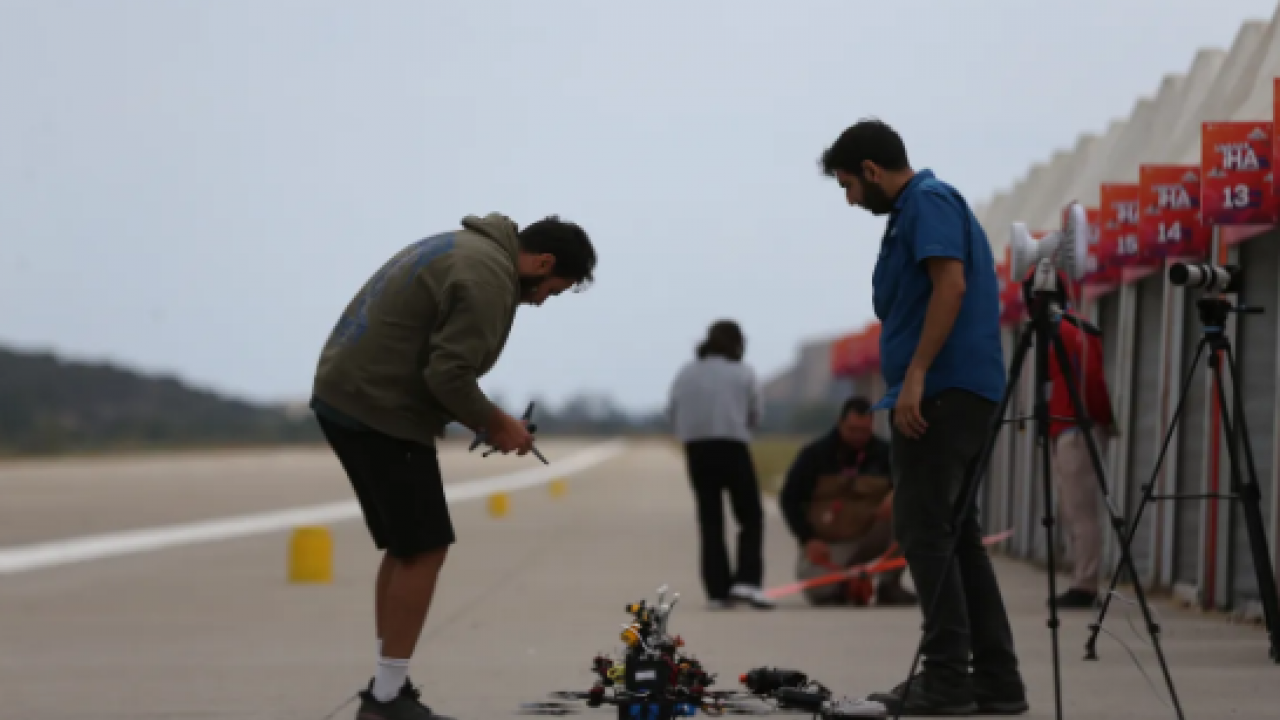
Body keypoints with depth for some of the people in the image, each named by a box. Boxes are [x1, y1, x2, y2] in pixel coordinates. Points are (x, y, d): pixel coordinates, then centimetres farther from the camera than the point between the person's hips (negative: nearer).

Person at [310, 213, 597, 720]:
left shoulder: (464, 246, 18)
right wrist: (496, 424, -5)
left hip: (343, 395, 10)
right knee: (424, 549, -5)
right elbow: (449, 373, -20)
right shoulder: (490, 277, -14)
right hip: (379, 409, -10)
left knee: (406, 546, 15)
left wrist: (472, 417, 13)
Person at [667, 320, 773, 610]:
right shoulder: (743, 373, -2)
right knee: (751, 518, 6)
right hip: (733, 448, -3)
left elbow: (672, 412, 4)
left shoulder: (686, 373, 6)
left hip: (696, 450, 3)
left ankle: (718, 590, 5)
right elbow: (754, 417, 4)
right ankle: (746, 580, -10)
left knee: (710, 522, 8)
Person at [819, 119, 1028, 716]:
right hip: (962, 395, 10)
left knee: (924, 531, -9)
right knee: (955, 534, 8)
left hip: (939, 392, -10)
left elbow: (950, 286, -21)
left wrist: (914, 376, -24)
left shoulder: (927, 200, -9)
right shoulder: (921, 205, 23)